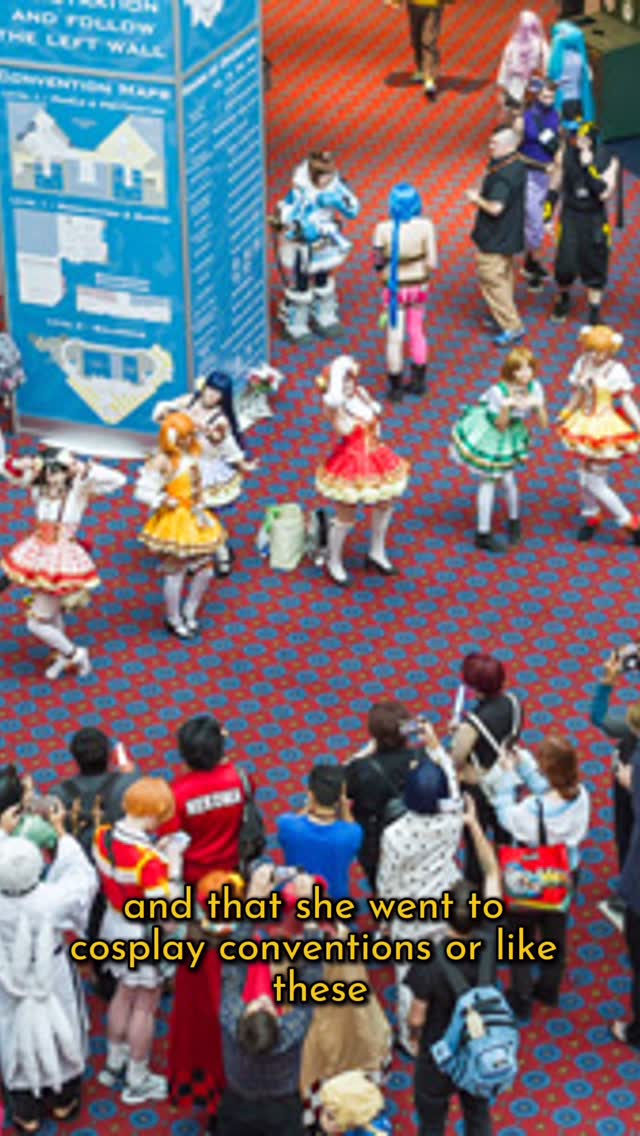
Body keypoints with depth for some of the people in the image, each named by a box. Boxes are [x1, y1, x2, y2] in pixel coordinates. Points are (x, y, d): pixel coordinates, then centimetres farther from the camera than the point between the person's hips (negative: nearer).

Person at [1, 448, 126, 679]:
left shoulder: (79, 488, -19)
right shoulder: (39, 486, -6)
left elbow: (118, 480, -30)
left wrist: (85, 470, -35)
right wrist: (22, 464, -18)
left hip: (62, 560, -6)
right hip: (40, 555, 6)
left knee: (36, 623, -2)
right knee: (52, 613, 25)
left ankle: (73, 654, 20)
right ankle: (63, 657, 47)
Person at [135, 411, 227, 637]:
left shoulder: (191, 456, 2)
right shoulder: (163, 463, -21)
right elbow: (141, 492, -21)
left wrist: (200, 511, 3)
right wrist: (163, 501, -24)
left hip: (194, 520, 8)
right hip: (174, 524, -8)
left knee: (205, 569, 12)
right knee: (175, 572, 3)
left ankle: (189, 612, 32)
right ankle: (173, 620, 22)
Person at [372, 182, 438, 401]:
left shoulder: (383, 229, -19)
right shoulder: (425, 226, -16)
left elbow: (378, 264, -13)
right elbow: (432, 263, -15)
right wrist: (422, 267, 6)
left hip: (395, 289, -2)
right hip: (419, 286, 2)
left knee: (395, 338, 10)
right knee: (417, 332, 22)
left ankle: (396, 388, 20)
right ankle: (418, 381, 34)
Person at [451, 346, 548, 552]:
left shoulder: (535, 388, -18)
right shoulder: (499, 392, -31)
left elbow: (544, 424, -14)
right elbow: (501, 426, -23)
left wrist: (537, 406, -33)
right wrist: (507, 407, -41)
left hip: (510, 438, 4)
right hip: (487, 435, -3)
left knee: (507, 479, 4)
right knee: (487, 481, 3)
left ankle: (514, 520, 34)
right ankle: (483, 533, 14)